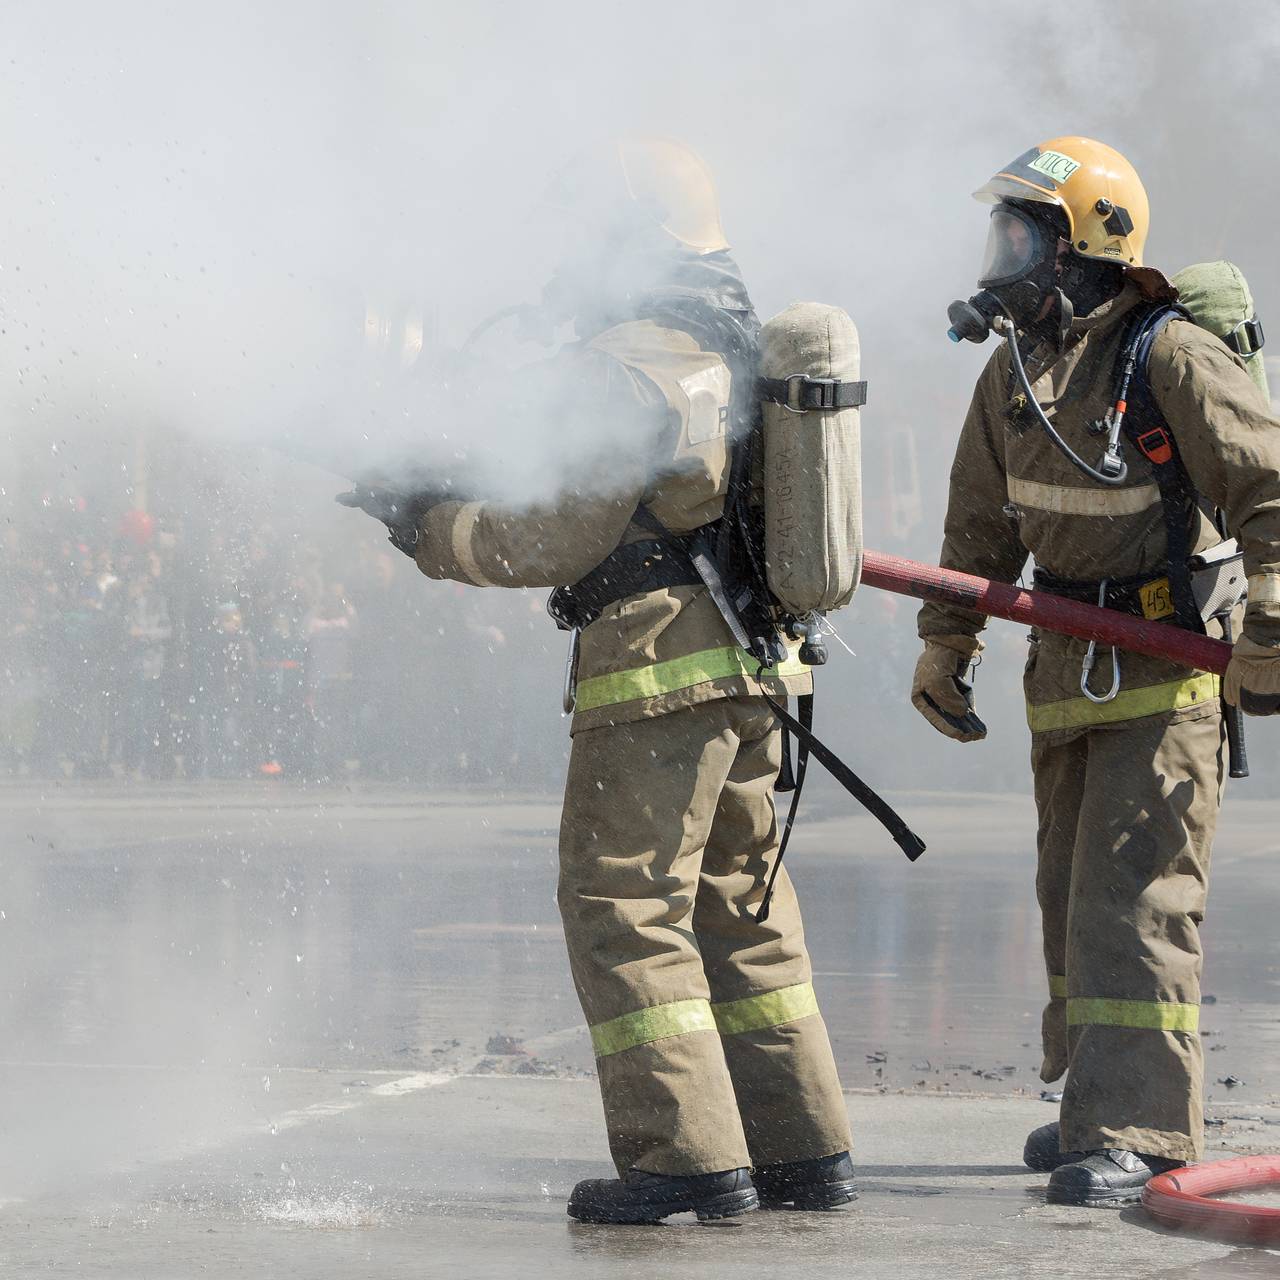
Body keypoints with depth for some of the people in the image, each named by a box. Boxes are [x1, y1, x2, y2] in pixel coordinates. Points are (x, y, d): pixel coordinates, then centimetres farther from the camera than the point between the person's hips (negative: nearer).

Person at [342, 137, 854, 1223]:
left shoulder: (622, 367, -14)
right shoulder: (738, 352, 16)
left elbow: (557, 538, -16)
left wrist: (427, 524, -3)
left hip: (659, 667, -9)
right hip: (757, 658, 9)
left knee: (624, 907, -3)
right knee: (740, 908, 15)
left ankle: (688, 1155, -7)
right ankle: (803, 1150, 16)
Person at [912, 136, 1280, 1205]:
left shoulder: (1171, 358, -15)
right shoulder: (1013, 373, 9)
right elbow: (982, 526, 20)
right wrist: (946, 647, 20)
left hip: (1166, 672, -8)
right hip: (1066, 669, 8)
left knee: (1133, 900, -13)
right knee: (1072, 901, 14)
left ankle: (1134, 1134, -13)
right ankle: (1095, 1103, 26)